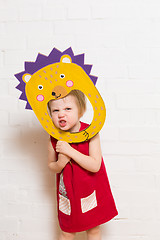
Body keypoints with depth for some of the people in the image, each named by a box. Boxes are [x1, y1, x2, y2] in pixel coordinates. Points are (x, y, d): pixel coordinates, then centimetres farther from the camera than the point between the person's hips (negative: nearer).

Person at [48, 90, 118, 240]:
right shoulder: (54, 139, -11)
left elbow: (95, 166, -27)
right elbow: (51, 166, 2)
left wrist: (70, 150, -33)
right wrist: (60, 164, -22)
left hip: (91, 191, -1)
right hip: (68, 193, 2)